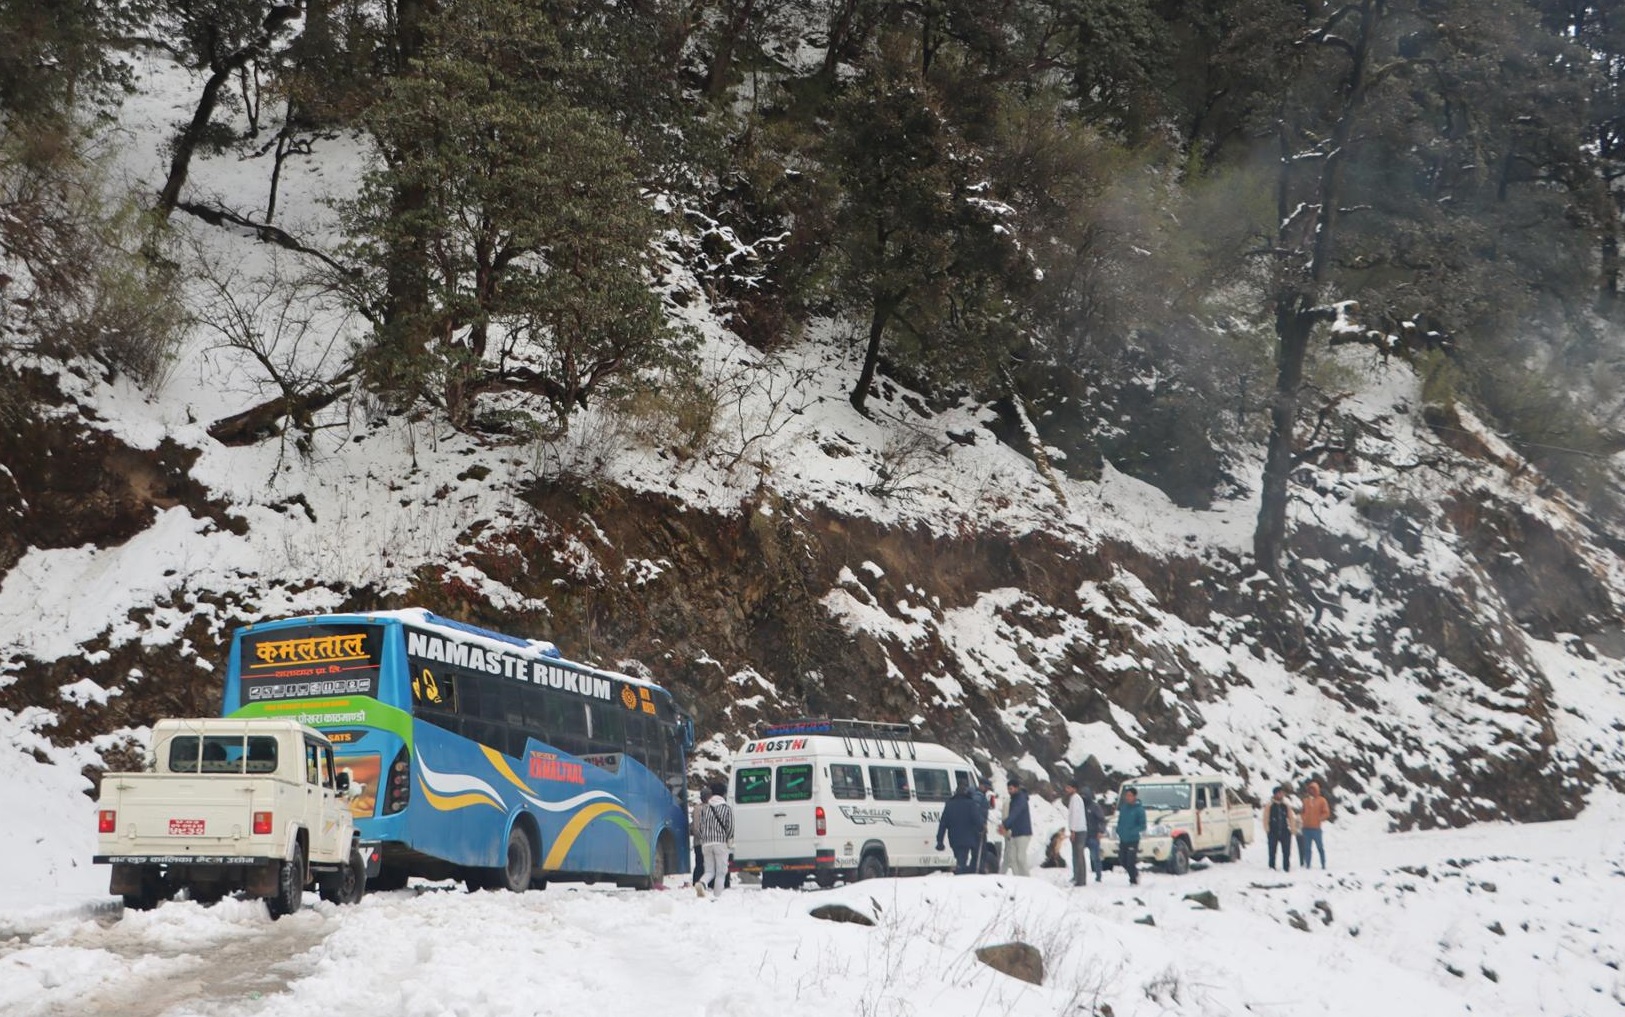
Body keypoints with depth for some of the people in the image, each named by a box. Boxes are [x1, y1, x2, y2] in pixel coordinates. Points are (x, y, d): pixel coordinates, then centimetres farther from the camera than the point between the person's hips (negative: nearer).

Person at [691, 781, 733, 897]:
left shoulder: (705, 808, 10)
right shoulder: (727, 809, -1)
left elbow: (700, 826, 8)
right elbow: (730, 828, -5)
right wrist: (728, 839, 11)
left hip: (706, 844, 3)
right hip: (720, 843, -3)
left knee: (709, 871, 11)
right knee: (720, 872, 4)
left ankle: (701, 883, -19)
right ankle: (717, 896, -5)